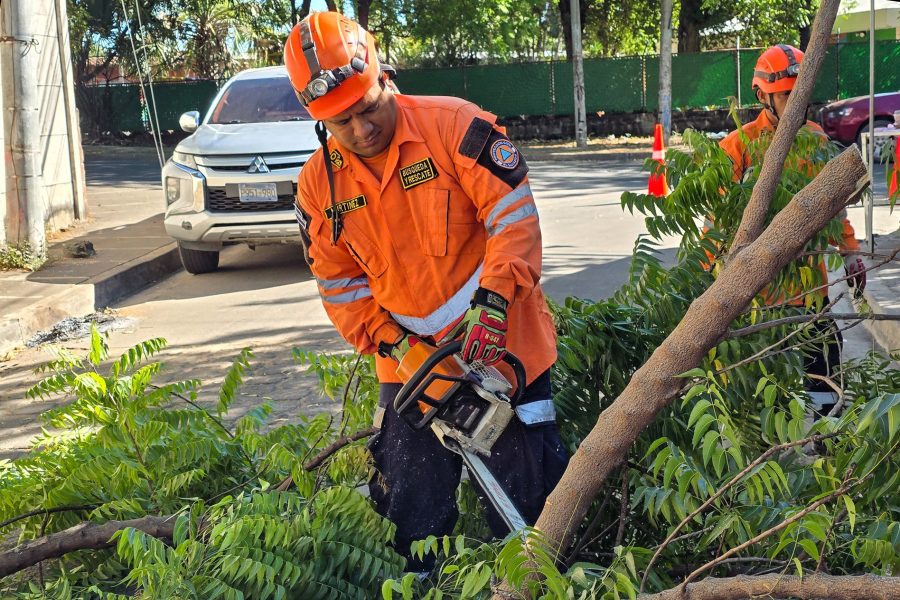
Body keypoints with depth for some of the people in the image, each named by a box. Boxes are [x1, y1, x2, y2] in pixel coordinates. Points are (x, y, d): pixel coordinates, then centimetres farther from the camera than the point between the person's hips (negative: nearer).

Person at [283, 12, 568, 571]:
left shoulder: (454, 125, -15)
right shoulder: (319, 184, -1)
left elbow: (514, 216, -16)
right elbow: (340, 285, 4)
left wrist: (492, 304, -25)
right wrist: (394, 347, -8)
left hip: (502, 342, -3)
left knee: (523, 500, 6)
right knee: (413, 509, 10)